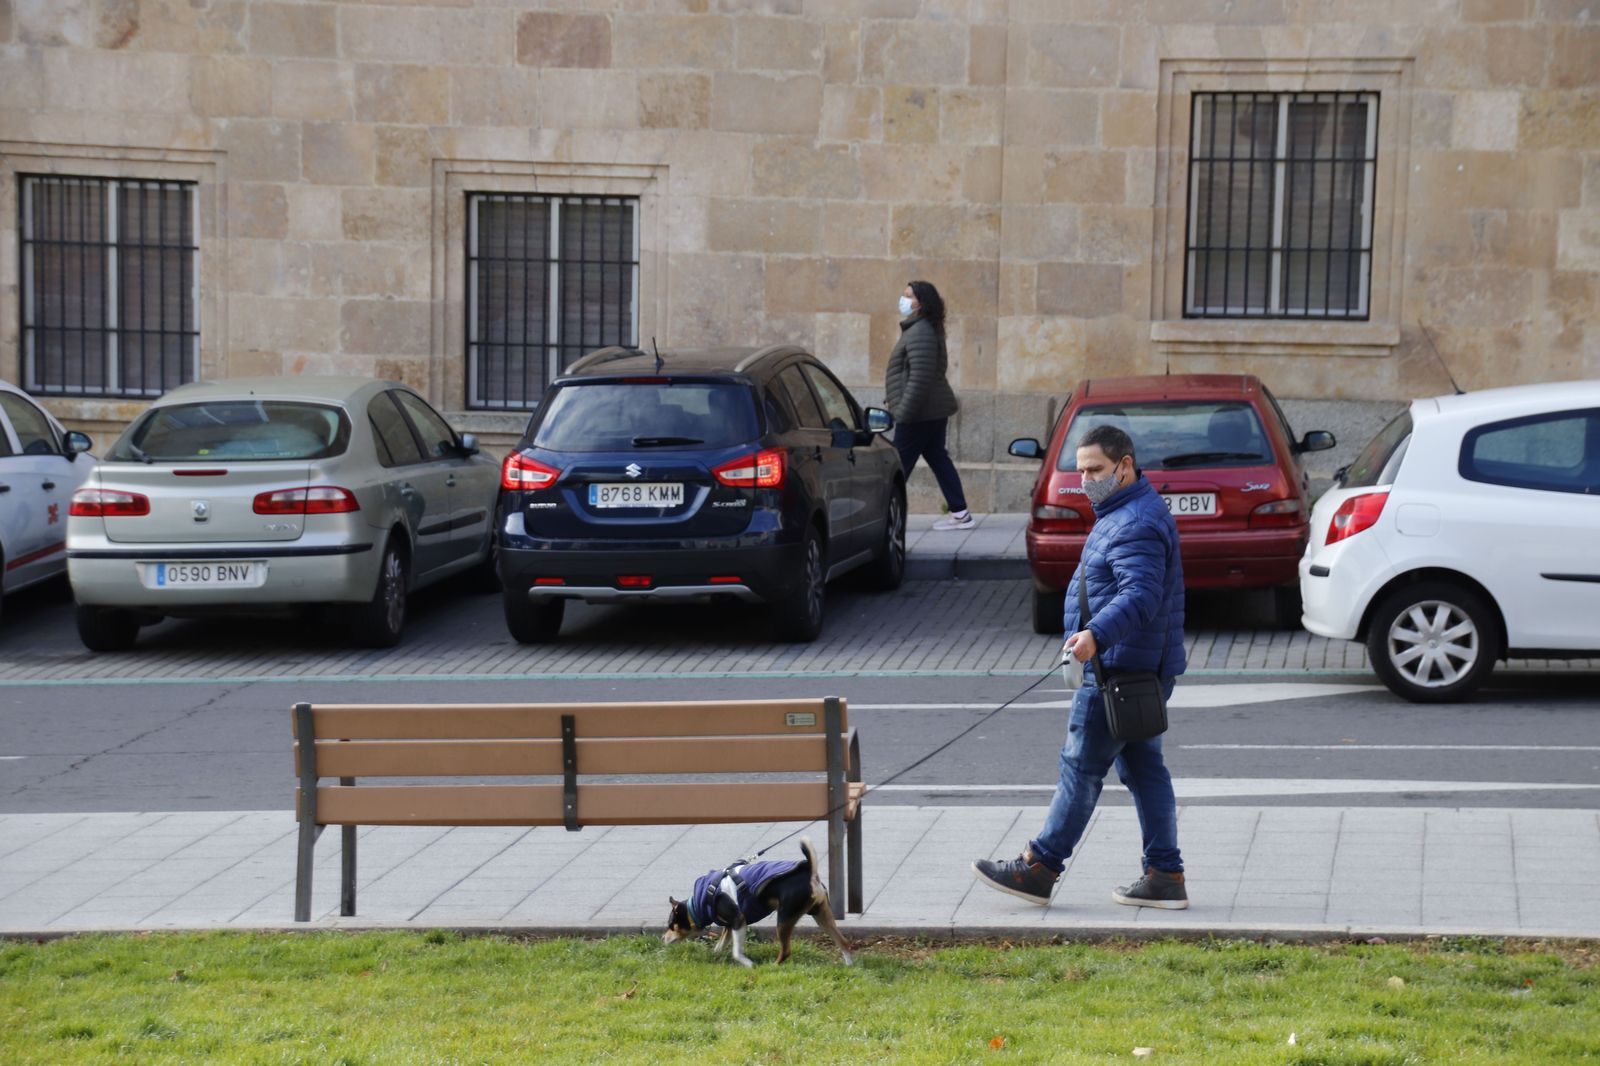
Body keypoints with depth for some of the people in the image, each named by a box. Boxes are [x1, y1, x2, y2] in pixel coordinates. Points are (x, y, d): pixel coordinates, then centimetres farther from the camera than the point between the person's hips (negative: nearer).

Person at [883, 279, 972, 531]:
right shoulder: (916, 330, 15)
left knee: (900, 464, -5)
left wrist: (903, 412, -24)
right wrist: (893, 400, 22)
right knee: (938, 459, 12)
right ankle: (960, 513, 12)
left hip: (920, 413, -10)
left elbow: (920, 378, -25)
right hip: (934, 410, 11)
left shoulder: (920, 334, -19)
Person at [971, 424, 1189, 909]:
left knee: (1081, 766, -4)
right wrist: (1096, 635, 23)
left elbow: (1140, 595, -32)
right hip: (1137, 669, 11)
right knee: (1143, 768, 11)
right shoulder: (1123, 512, 17)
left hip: (1118, 670, -11)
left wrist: (1096, 633, -45)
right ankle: (1164, 877, 12)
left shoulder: (1136, 524, -19)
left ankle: (1039, 868, 2)